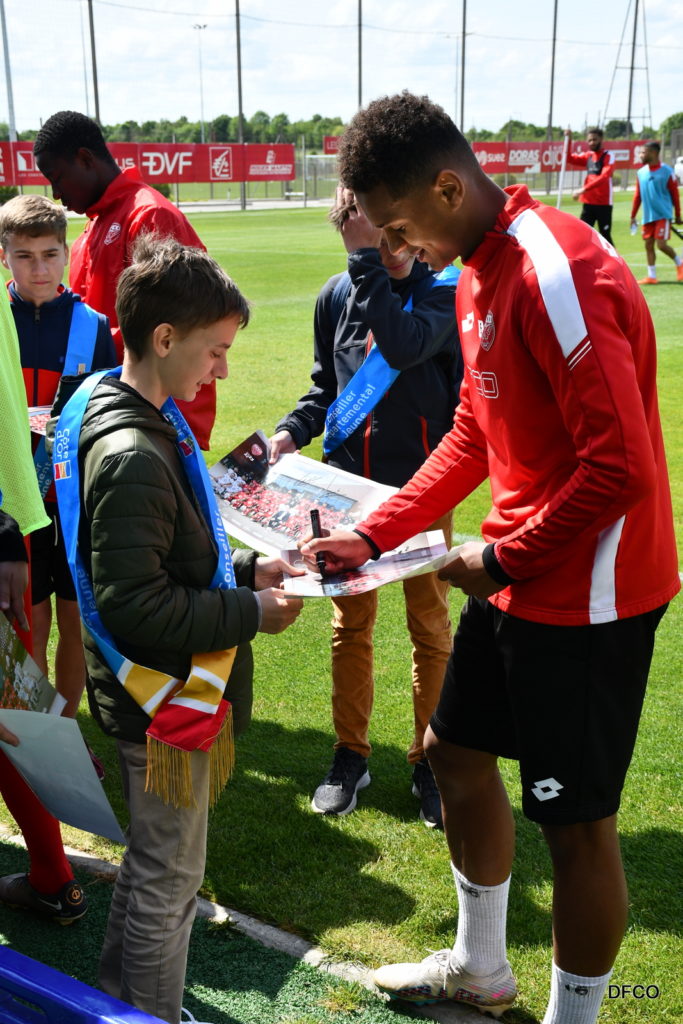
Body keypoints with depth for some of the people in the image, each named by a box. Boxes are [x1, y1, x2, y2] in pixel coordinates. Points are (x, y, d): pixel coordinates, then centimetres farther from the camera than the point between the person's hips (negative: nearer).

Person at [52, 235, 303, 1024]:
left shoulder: (130, 416, 4)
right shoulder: (132, 456, -27)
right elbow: (136, 606, -28)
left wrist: (246, 568, 4)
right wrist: (251, 615, -20)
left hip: (160, 694, 10)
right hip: (166, 699, -10)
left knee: (153, 861, 25)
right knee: (170, 877, 9)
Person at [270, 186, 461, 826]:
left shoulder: (447, 291, -9)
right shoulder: (337, 296, 3)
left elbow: (403, 347, -30)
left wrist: (368, 259, -26)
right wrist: (292, 431, -3)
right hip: (349, 484, 4)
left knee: (429, 627, 9)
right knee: (350, 624, 12)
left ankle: (429, 761, 25)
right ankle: (350, 755, 28)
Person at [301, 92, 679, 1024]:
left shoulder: (559, 276, -23)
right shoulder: (480, 275, 9)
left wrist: (502, 559, -14)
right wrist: (372, 537, 9)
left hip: (586, 597, -10)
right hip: (513, 578, 10)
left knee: (576, 820, 3)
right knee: (455, 748, 21)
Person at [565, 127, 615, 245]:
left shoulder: (608, 156, -7)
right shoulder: (588, 155, 12)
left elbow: (604, 177, -21)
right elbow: (569, 159, 10)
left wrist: (583, 189, -31)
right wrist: (568, 140, -4)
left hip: (603, 203, -5)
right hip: (588, 202, 6)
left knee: (605, 237, 0)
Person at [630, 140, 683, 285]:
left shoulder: (666, 171, -7)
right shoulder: (641, 173, 7)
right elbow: (638, 196, 11)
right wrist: (633, 216, 9)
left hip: (663, 215, -5)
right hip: (648, 216, 5)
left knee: (661, 244, -11)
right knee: (648, 244, 2)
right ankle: (651, 276, 9)